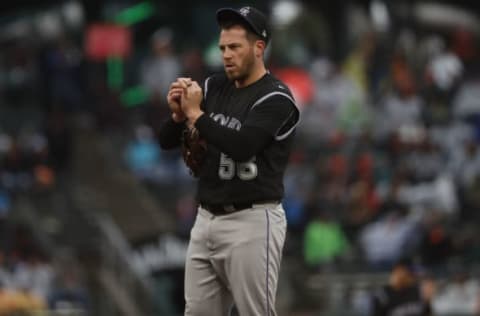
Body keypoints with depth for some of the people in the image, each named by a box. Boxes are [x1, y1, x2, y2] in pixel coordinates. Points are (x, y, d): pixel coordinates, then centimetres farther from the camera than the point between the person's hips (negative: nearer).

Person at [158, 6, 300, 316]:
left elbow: (240, 147, -25)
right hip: (206, 219, 7)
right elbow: (167, 141, 10)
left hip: (252, 222, -7)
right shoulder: (215, 87, 11)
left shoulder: (275, 99, -11)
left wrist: (196, 114, -17)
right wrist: (179, 114, -11)